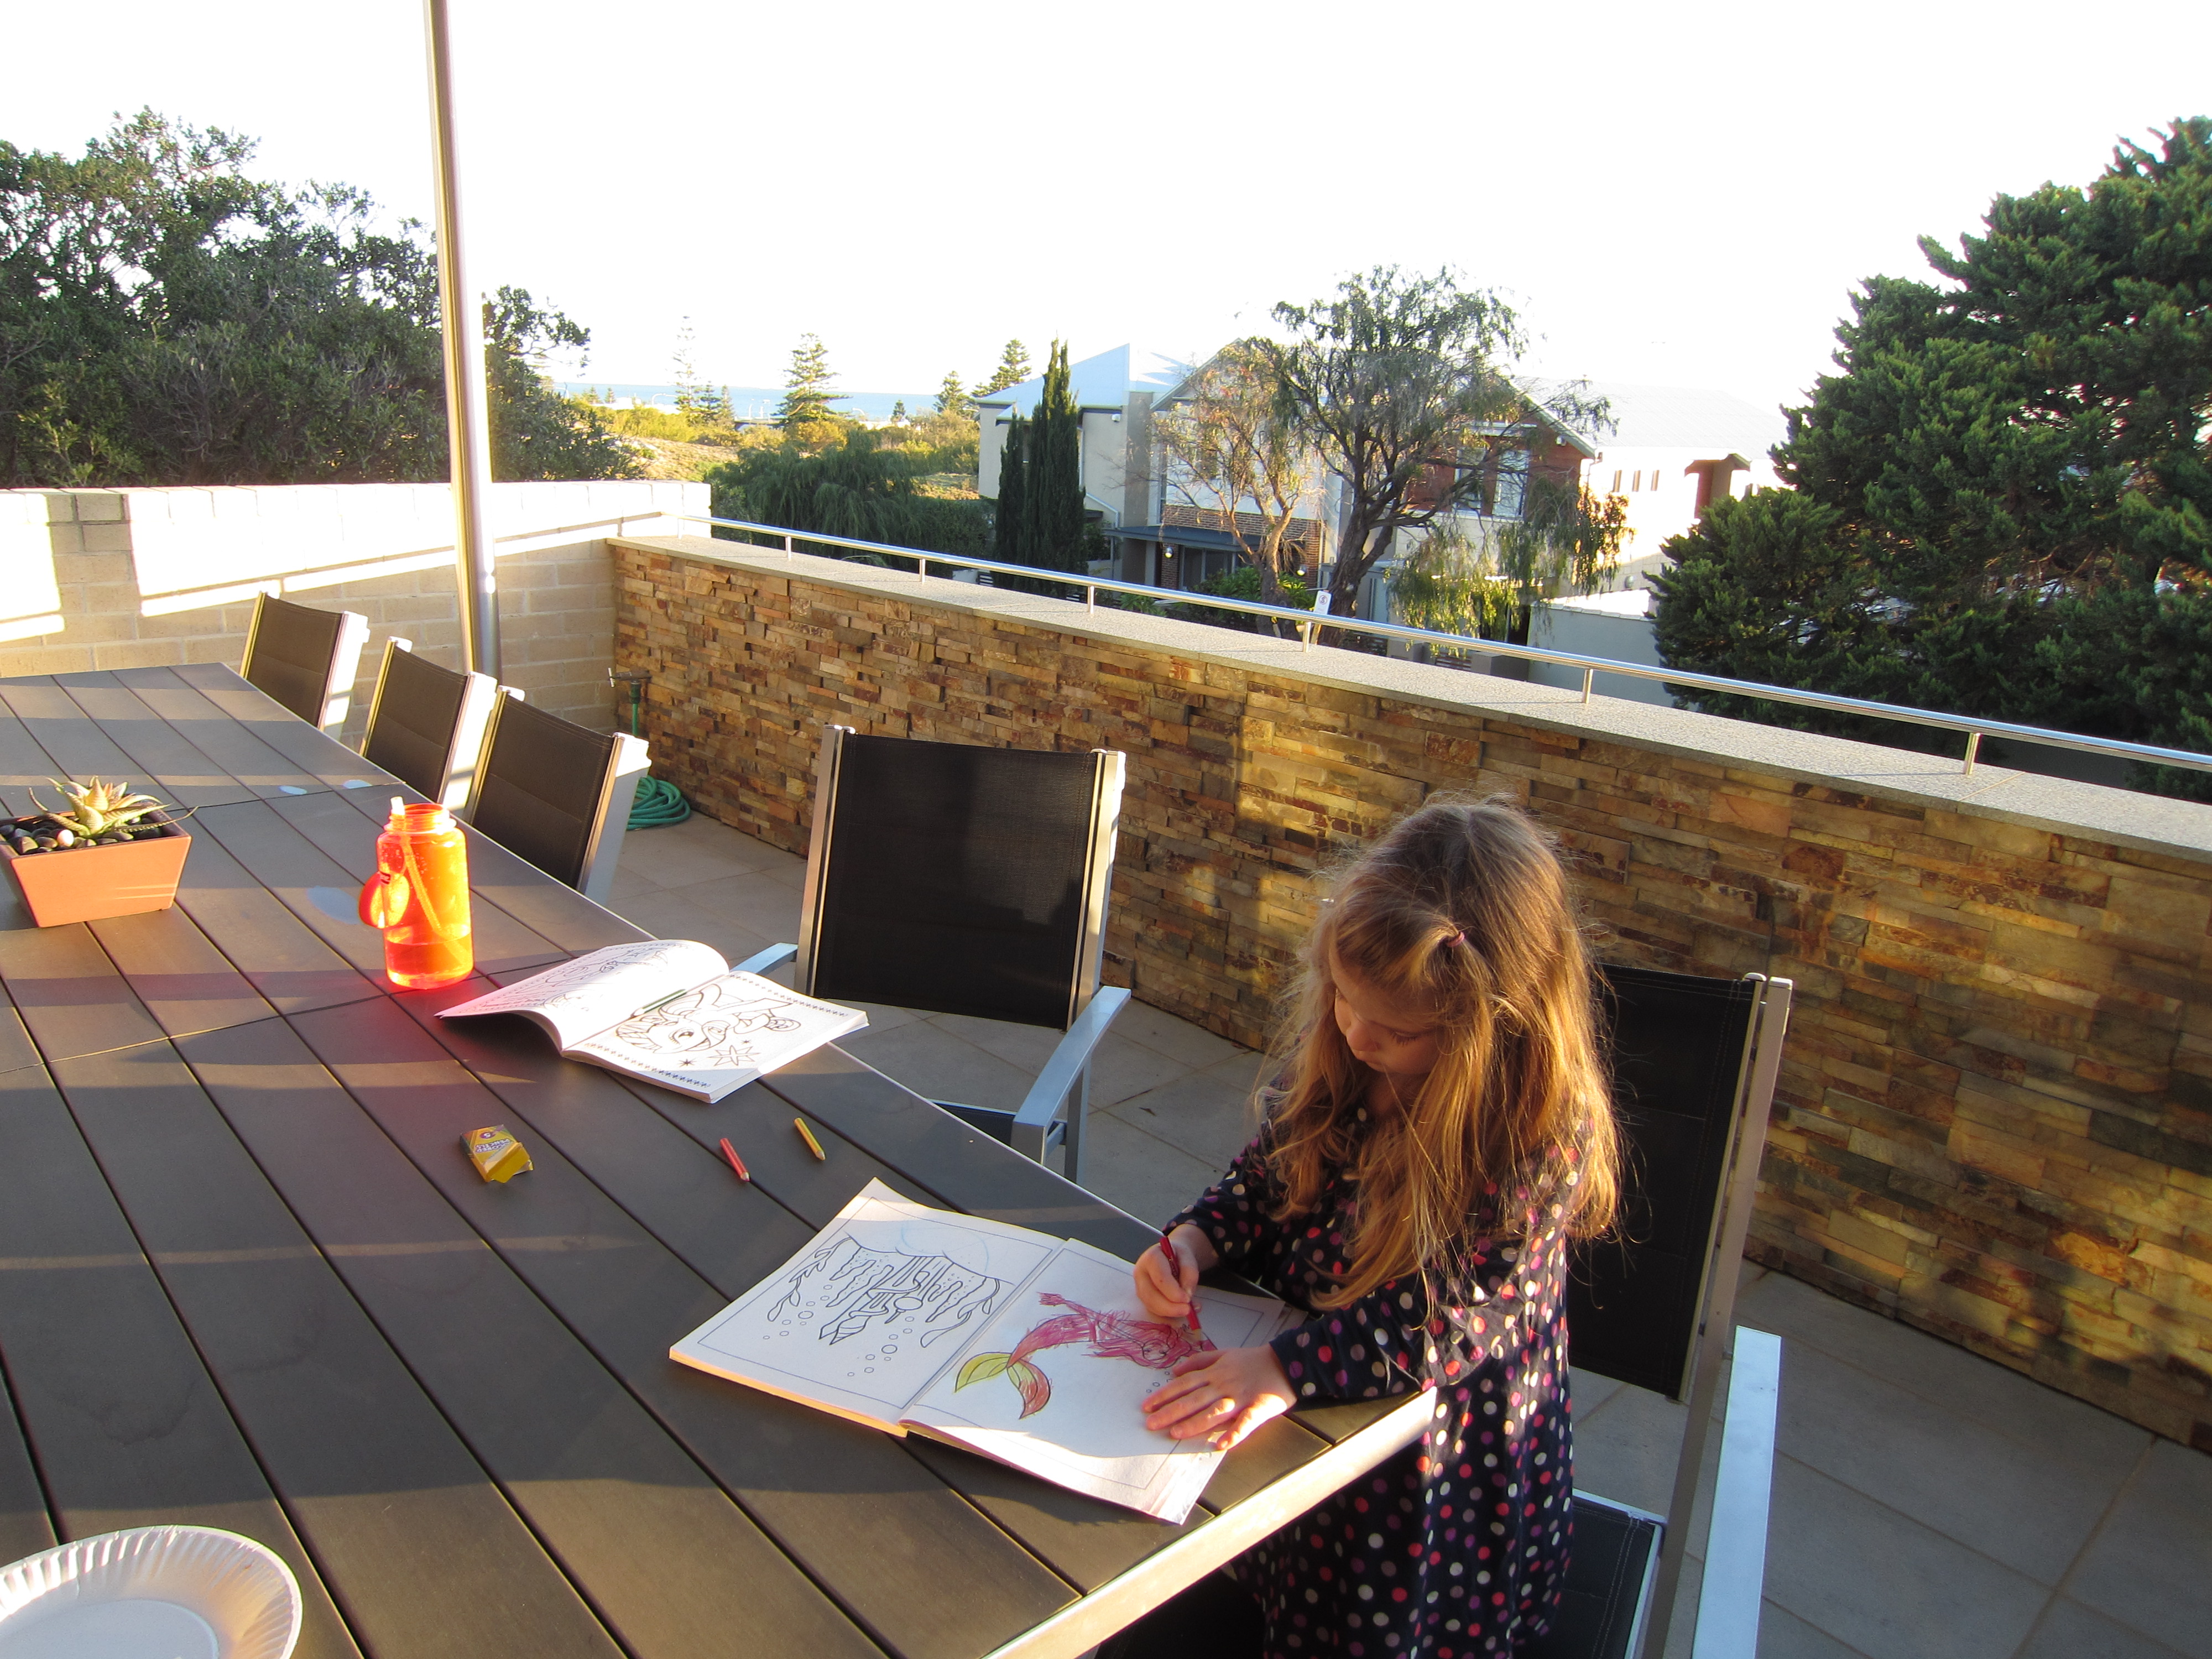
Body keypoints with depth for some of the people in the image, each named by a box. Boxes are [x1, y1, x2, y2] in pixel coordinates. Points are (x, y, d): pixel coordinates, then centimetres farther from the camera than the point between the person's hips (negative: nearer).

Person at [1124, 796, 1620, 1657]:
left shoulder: (1540, 1132, -24)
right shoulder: (1333, 1053, -8)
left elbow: (1463, 1312, -28)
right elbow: (1265, 1174, 6)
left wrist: (1288, 1367, -36)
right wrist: (1196, 1239, -13)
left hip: (1437, 1463, -4)